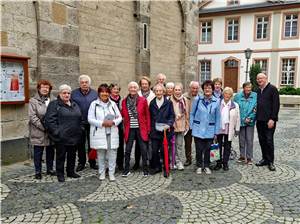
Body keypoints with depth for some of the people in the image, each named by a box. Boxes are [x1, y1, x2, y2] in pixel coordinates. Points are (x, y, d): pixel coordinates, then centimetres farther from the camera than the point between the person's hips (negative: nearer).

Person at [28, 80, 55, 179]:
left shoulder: (53, 100, 6)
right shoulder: (33, 101, -3)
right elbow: (32, 117, -10)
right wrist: (43, 127, -15)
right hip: (38, 132, -3)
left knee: (51, 151, 13)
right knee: (38, 152, 5)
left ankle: (50, 169, 27)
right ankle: (38, 171, 17)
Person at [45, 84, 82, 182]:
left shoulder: (74, 105, 15)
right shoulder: (54, 104, -5)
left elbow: (80, 119, 20)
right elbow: (50, 120, -13)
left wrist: (80, 130, 9)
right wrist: (57, 132, -17)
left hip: (74, 136, 6)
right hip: (61, 137, -6)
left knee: (72, 155, 15)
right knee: (61, 155, 5)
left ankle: (71, 171, 30)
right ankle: (60, 174, 18)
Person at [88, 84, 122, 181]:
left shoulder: (113, 104, 9)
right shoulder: (94, 104, 0)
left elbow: (119, 117, 9)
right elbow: (90, 119, -5)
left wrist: (113, 122, -11)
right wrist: (102, 123, -15)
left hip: (112, 133, 2)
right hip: (99, 133, -2)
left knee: (112, 153, 1)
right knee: (100, 154, 6)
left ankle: (111, 173, 14)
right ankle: (102, 173, 22)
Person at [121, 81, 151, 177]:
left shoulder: (143, 100, 0)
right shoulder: (124, 101, 4)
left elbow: (147, 115, 2)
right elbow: (122, 114, 11)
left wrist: (148, 128, -1)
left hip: (141, 129, -1)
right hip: (130, 129, 2)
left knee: (144, 150, 3)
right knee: (127, 150, 5)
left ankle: (145, 169, 17)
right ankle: (126, 170, 19)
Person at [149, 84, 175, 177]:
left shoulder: (168, 103, 0)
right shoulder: (152, 103, 9)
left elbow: (172, 116, -1)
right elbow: (150, 117, 12)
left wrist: (169, 124, -16)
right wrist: (150, 128, 6)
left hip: (165, 130, -3)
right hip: (154, 131, 3)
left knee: (164, 150, -2)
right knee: (154, 150, 4)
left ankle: (166, 168, 14)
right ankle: (156, 167, 23)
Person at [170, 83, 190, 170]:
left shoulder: (185, 100, 3)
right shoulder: (170, 99, -4)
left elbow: (187, 114, 9)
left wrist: (187, 125, 8)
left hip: (181, 126, 2)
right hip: (171, 125, -2)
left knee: (179, 144, 7)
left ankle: (179, 162, 15)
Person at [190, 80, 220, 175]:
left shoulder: (216, 101, -2)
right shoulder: (197, 99, -5)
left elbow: (217, 118, 2)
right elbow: (192, 114, 2)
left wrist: (216, 132, 2)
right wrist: (192, 127, -1)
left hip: (210, 130, 1)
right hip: (198, 129, -1)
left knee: (207, 149, 11)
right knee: (199, 149, 6)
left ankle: (206, 166, 28)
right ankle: (199, 166, 25)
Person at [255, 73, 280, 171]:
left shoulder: (272, 89, -6)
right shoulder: (258, 90, 15)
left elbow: (276, 104, -11)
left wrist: (272, 119, -16)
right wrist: (256, 116, 7)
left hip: (269, 120, -6)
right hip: (260, 120, 7)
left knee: (269, 140, -3)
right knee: (262, 140, 10)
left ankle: (270, 161, 8)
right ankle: (265, 159, 21)